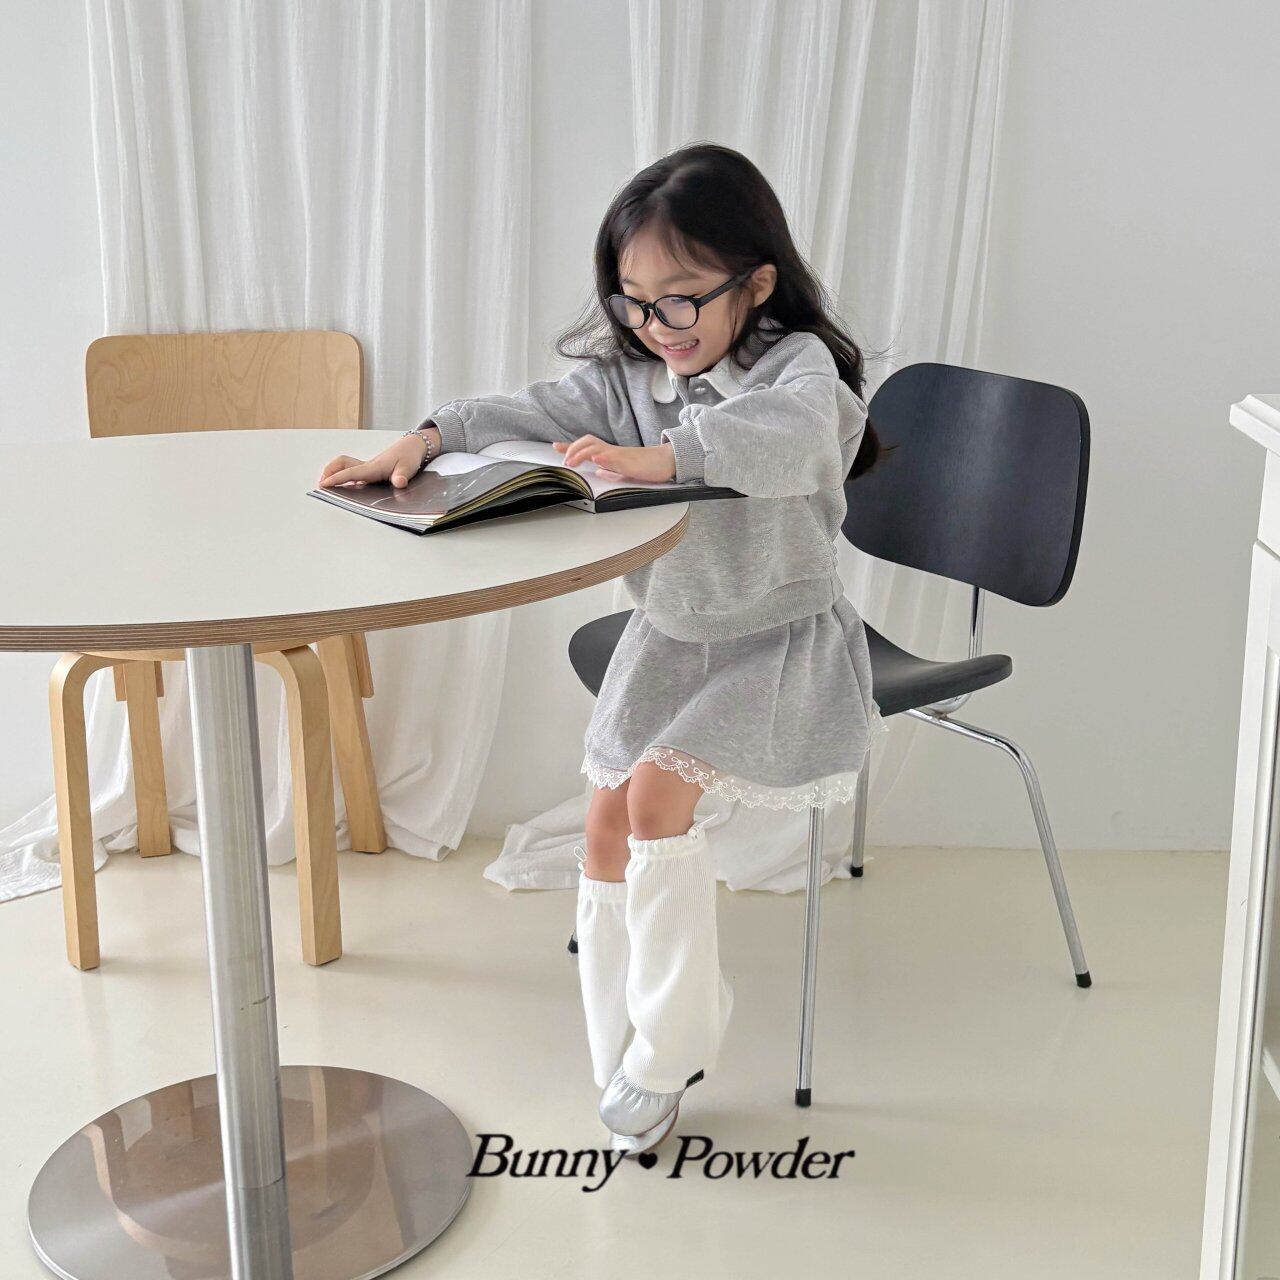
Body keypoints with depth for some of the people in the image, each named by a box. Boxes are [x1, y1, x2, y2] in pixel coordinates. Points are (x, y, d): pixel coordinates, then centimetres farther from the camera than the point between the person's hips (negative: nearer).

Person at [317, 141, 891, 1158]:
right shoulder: (629, 372, 1)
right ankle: (630, 1070, 15)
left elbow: (788, 434, -41)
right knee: (608, 820, -1)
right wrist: (429, 439, -29)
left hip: (777, 644, -6)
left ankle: (668, 1047, -3)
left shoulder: (798, 364, -18)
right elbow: (539, 416, -10)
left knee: (656, 792, -22)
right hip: (667, 636, 7)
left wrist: (660, 455, -56)